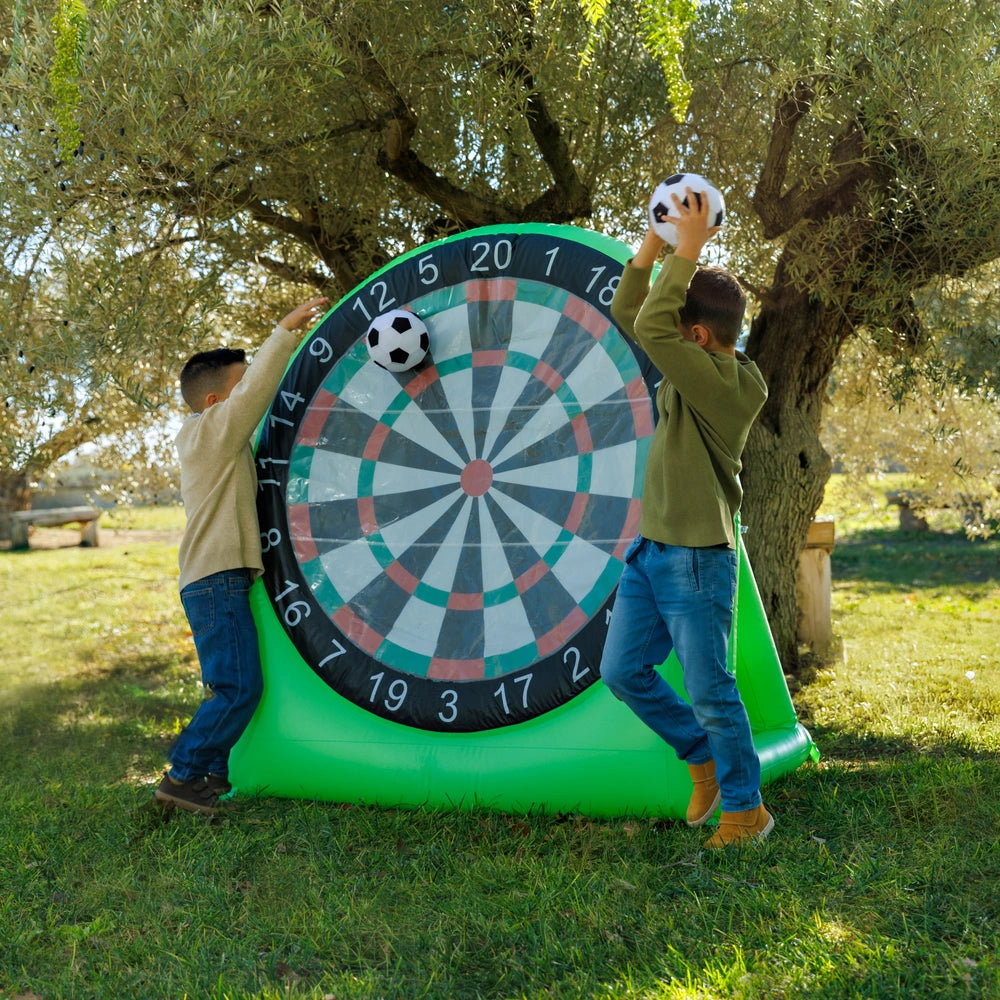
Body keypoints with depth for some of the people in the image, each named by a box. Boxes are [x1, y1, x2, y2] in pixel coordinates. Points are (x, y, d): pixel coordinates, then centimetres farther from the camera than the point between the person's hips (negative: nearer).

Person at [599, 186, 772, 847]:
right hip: (650, 552, 9)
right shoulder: (693, 368, 6)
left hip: (698, 560, -9)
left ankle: (746, 810, 20)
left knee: (710, 692, 2)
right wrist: (650, 251, 0)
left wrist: (687, 252, -24)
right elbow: (628, 317, 12)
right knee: (623, 671, 13)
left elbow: (649, 329, -31)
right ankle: (703, 757, 31)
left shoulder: (730, 384, -20)